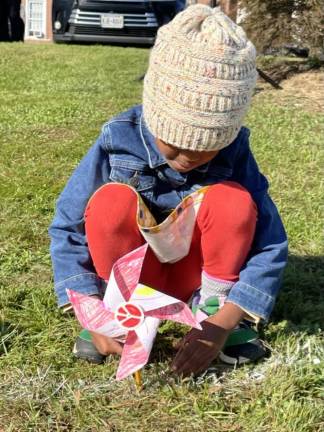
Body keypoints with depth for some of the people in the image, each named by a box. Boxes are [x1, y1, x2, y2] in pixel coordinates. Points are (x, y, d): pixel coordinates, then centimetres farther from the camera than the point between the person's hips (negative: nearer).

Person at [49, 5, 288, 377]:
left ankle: (214, 306, -8)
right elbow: (67, 229, -18)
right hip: (130, 272, 0)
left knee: (233, 199, -27)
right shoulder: (118, 141, -22)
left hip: (195, 273, 1)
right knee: (113, 201, -31)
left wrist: (222, 323, -32)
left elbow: (269, 245, -20)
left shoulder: (234, 152, -19)